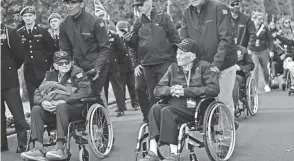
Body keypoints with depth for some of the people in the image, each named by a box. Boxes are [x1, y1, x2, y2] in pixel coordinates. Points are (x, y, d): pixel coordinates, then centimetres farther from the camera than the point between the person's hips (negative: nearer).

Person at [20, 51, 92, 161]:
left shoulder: (77, 73, -1)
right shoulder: (50, 75, 14)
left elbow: (85, 90, -17)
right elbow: (38, 93, 8)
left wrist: (64, 101, -23)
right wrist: (43, 102, -18)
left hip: (76, 109, -5)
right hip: (54, 111, 5)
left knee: (61, 107, -36)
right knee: (36, 109, -18)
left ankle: (60, 147, -41)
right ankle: (38, 148, -28)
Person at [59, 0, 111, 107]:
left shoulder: (95, 22, -12)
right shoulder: (64, 25, 1)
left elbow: (105, 48, -10)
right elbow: (64, 50, 11)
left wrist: (97, 68, -19)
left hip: (96, 67, -4)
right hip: (78, 67, 4)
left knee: (93, 95, -11)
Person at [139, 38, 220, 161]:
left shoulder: (204, 67, 5)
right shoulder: (173, 68, 19)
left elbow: (214, 89, -11)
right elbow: (157, 90, 16)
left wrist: (186, 91, -14)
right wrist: (170, 90, -8)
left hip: (194, 108, -5)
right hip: (173, 107, 5)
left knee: (167, 111, -30)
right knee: (155, 108, -25)